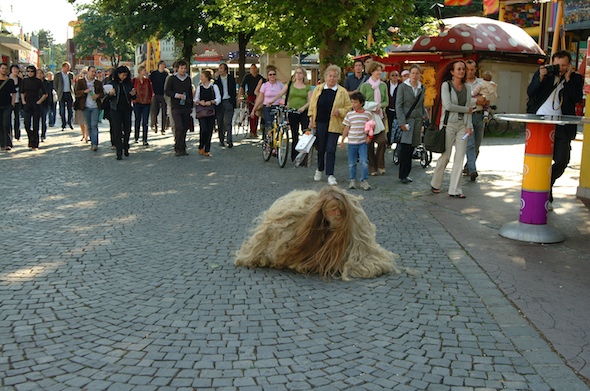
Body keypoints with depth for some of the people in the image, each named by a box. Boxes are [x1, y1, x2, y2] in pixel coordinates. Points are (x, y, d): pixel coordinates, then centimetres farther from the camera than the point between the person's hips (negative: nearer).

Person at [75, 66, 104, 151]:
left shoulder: (98, 83, 9)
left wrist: (97, 95, -11)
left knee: (94, 125, -10)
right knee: (89, 126, 7)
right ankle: (92, 142, 17)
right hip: (85, 107, 1)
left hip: (95, 107, -1)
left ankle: (95, 143, -13)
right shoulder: (80, 82, 5)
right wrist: (84, 91, -18)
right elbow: (77, 93, 0)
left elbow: (102, 94, 11)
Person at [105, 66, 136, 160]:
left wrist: (133, 95, -12)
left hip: (127, 110, 3)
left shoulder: (128, 84, 6)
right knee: (117, 131, -5)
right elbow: (107, 98, 0)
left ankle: (126, 148, 29)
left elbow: (132, 98, 11)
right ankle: (119, 153, -4)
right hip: (116, 110, -3)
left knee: (127, 130, 8)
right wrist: (110, 94, -22)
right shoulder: (111, 83, -1)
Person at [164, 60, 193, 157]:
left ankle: (183, 148, 16)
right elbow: (166, 91, -3)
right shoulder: (172, 79, 1)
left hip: (186, 107, 5)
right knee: (179, 127, -14)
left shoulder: (188, 79, 14)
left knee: (185, 128, 6)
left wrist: (191, 106, 20)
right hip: (176, 107, -5)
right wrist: (176, 95, -19)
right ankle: (178, 149, -8)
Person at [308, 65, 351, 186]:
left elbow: (349, 108, 4)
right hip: (320, 123, 2)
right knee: (320, 148, 12)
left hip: (334, 125, -2)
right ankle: (320, 170, 33)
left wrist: (339, 111, -14)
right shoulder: (318, 89, 7)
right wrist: (311, 120, 5)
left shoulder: (343, 92, 1)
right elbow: (312, 105, 11)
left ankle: (330, 175, -3)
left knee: (331, 150, -8)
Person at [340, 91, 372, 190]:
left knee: (364, 162, -9)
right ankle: (352, 180, 19)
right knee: (351, 163, 7)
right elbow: (346, 128, 7)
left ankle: (364, 180, 0)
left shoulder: (368, 114, 0)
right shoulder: (349, 114, 3)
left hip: (362, 142, -1)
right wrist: (342, 140, 5)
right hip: (352, 142, 2)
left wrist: (369, 136, -6)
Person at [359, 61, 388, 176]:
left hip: (380, 116, 3)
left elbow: (386, 102, 10)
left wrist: (380, 105, -11)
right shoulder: (365, 86, 0)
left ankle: (380, 165, 8)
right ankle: (372, 167, 11)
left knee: (383, 141, -8)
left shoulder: (383, 85, 9)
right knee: (369, 143, 1)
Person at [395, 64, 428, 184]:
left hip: (418, 120, 4)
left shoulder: (422, 88, 11)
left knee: (411, 148, 5)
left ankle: (406, 173, 13)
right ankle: (403, 175, -3)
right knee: (405, 148, -8)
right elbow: (398, 105, -6)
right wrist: (402, 122, -13)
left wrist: (425, 114, 6)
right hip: (406, 120, -4)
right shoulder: (403, 87, -3)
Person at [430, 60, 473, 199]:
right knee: (445, 156, -1)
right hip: (449, 124, -4)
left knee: (460, 157, 0)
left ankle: (455, 190, 5)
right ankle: (435, 184, 20)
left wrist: (469, 126, -1)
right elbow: (448, 105, -13)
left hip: (462, 125, 4)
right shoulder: (446, 85, -3)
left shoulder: (467, 87, 11)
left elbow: (469, 107, 9)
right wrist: (466, 109, -6)